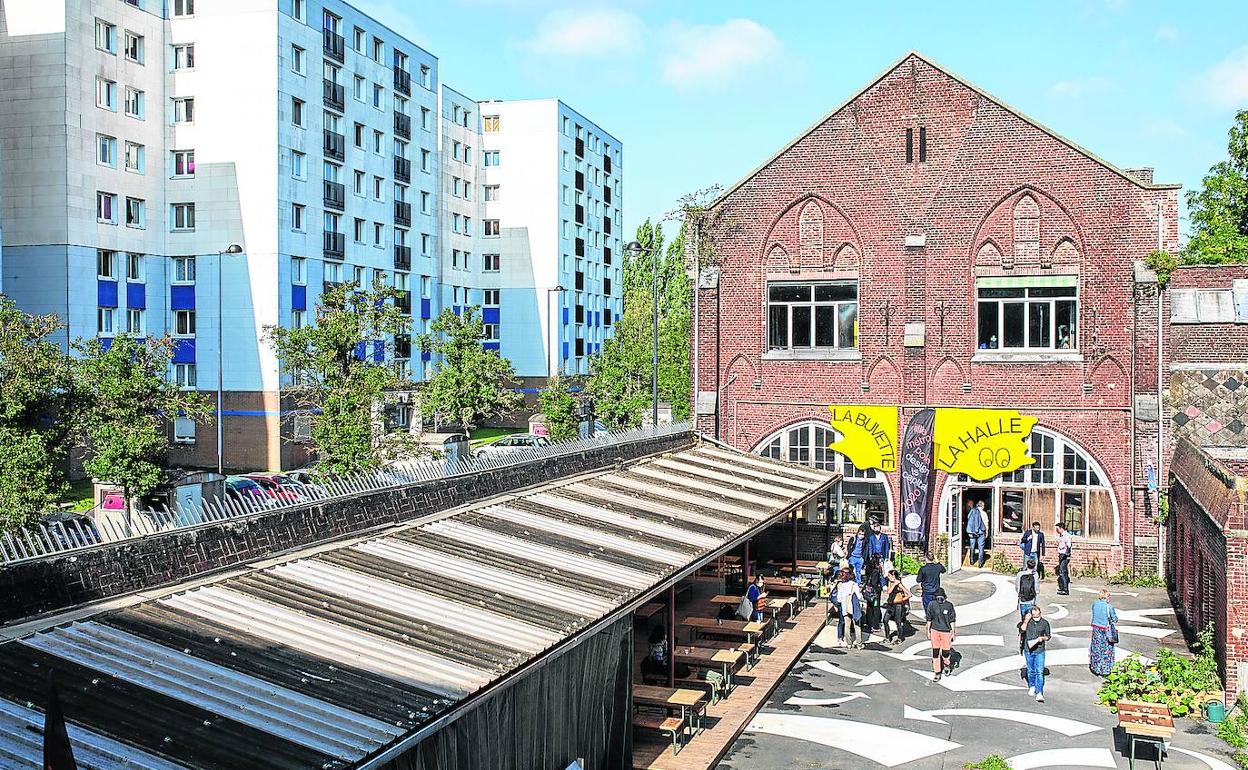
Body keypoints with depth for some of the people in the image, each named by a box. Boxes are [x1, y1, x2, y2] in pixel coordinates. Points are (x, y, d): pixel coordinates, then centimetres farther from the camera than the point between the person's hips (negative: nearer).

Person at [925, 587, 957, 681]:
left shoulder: (949, 605, -9)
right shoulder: (932, 605, -5)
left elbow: (952, 620, 0)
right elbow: (929, 619, 5)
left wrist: (953, 632, 2)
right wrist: (928, 631, 7)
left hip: (946, 631, -1)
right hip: (934, 631, 1)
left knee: (945, 652, 5)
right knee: (935, 652, 4)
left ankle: (947, 665, 38)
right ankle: (937, 673, 15)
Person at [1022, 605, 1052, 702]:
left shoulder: (1045, 623, 0)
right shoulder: (1028, 621, 1)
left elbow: (1048, 636, 9)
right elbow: (1023, 630, -13)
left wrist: (1043, 638, -11)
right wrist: (1026, 621, -19)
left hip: (1040, 651, -1)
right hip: (1028, 650, 2)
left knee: (1040, 672, -9)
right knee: (1031, 670, 15)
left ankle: (1039, 693, -10)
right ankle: (1032, 686, 35)